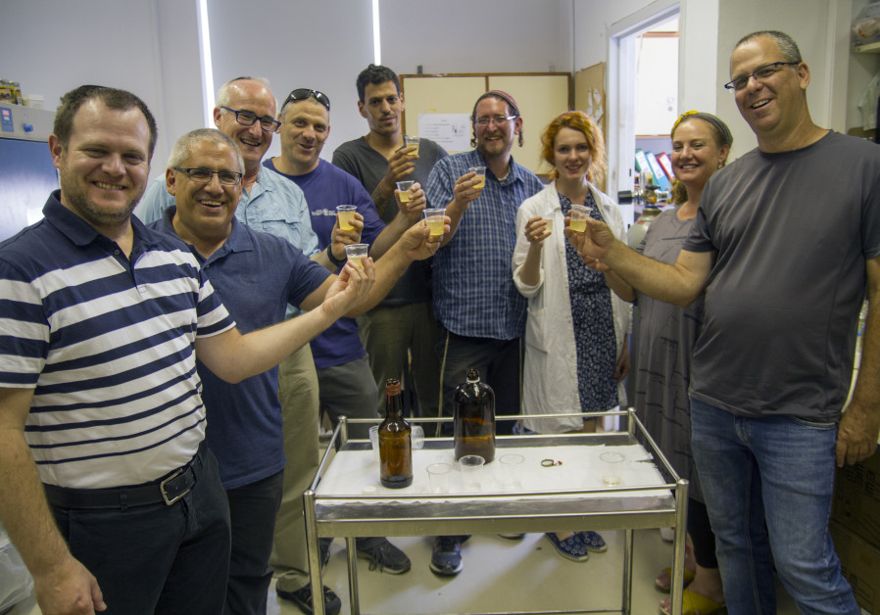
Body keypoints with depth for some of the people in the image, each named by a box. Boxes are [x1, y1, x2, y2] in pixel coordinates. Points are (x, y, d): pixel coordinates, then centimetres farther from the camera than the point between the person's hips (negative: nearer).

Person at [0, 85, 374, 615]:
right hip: (100, 526, -6)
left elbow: (231, 359, 8)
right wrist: (51, 568, -14)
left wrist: (329, 311, 1)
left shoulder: (178, 257, 4)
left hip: (201, 494, 6)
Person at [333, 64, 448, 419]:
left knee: (433, 397, 13)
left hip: (431, 293, 3)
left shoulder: (432, 153, 9)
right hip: (381, 299, -3)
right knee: (384, 403, 6)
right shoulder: (349, 156, -1)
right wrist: (388, 183, -21)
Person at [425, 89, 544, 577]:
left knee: (507, 425, 17)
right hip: (465, 324, -4)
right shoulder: (449, 171, -1)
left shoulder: (533, 185, 11)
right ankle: (448, 533, 18)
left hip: (515, 327, 4)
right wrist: (458, 204, -27)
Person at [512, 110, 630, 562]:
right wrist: (535, 247, -26)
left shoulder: (609, 208, 8)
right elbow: (527, 286, -7)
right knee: (560, 432, 5)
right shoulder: (534, 209, -6)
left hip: (602, 333, 5)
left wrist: (625, 342, 10)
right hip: (558, 336, -4)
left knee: (590, 429, 15)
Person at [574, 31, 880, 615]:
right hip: (714, 405, 5)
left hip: (799, 415, -4)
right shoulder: (725, 184, 7)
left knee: (805, 567, 3)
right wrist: (613, 254, -12)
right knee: (736, 546, 18)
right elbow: (685, 283, 4)